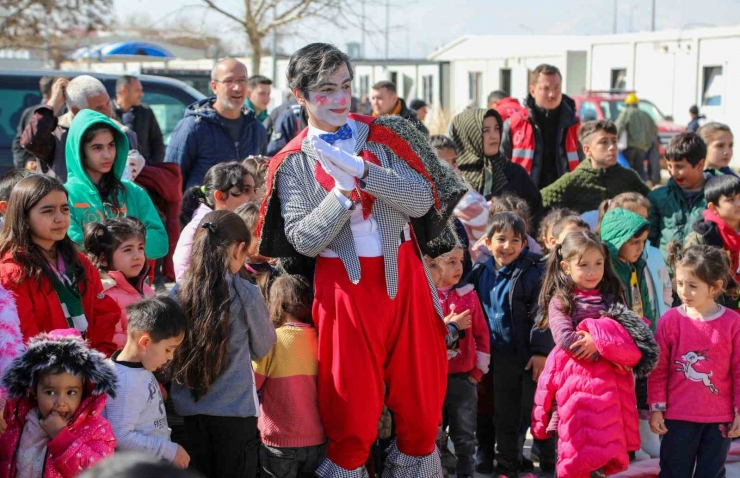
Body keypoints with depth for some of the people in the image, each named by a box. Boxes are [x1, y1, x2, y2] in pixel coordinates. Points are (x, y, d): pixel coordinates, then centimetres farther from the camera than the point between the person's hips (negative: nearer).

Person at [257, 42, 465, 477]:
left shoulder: (385, 136, 6)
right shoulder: (294, 163, 3)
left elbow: (422, 202, -5)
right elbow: (303, 240, -7)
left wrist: (363, 172, -16)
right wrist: (343, 192, -20)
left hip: (404, 278, 2)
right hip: (343, 286, -2)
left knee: (422, 402, 6)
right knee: (353, 413, 1)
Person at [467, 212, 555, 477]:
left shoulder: (533, 271, -13)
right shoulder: (480, 273, 4)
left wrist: (542, 352, -18)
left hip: (531, 355, -5)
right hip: (501, 356, 5)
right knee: (504, 414, 13)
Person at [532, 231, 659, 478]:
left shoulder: (611, 298, 13)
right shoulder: (560, 301, 3)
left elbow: (631, 331, 3)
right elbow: (564, 338, -11)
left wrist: (599, 341, -17)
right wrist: (608, 351, -13)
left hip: (610, 380, 3)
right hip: (576, 378, -3)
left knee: (605, 447, 3)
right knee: (576, 448, -3)